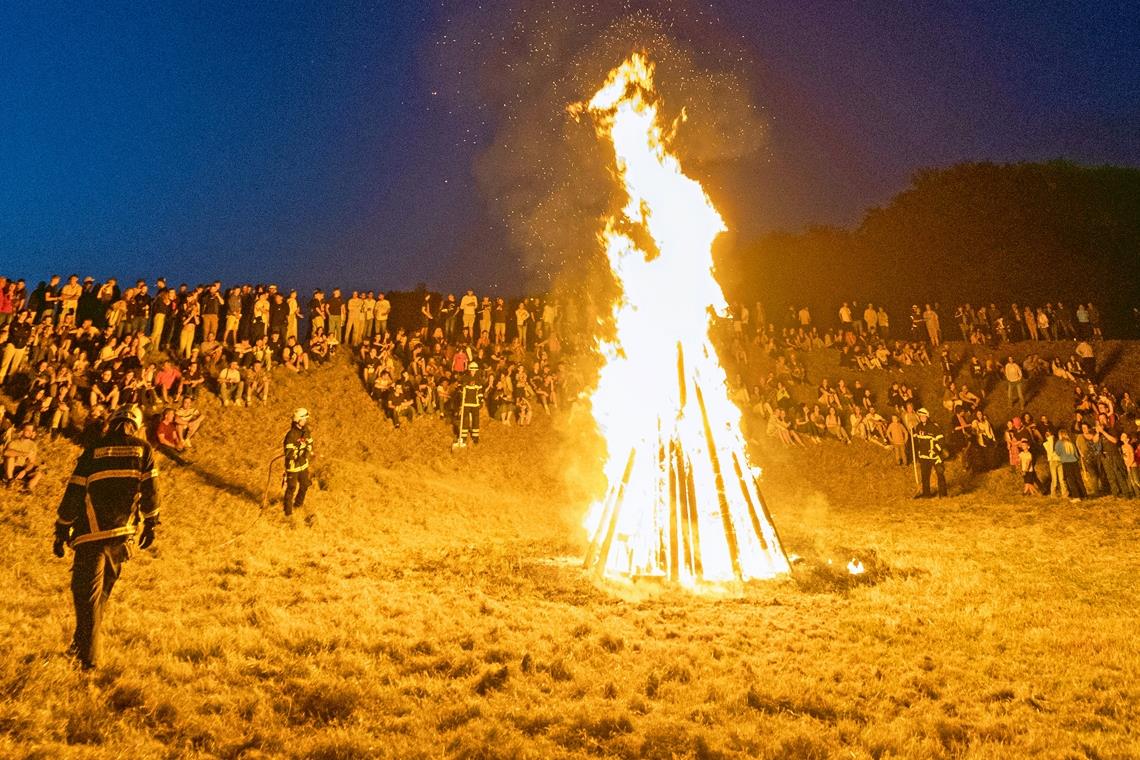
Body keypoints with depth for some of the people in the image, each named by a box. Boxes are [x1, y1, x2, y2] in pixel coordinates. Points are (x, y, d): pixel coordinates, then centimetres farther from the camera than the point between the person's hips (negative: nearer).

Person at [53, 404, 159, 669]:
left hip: (91, 534, -2)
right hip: (123, 535, 2)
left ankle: (89, 655, 6)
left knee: (87, 592, 5)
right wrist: (150, 525, 12)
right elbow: (150, 491, 2)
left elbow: (74, 493, -2)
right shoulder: (143, 449, 0)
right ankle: (86, 642, 34)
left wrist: (61, 531, 6)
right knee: (102, 590, 21)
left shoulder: (94, 450, -3)